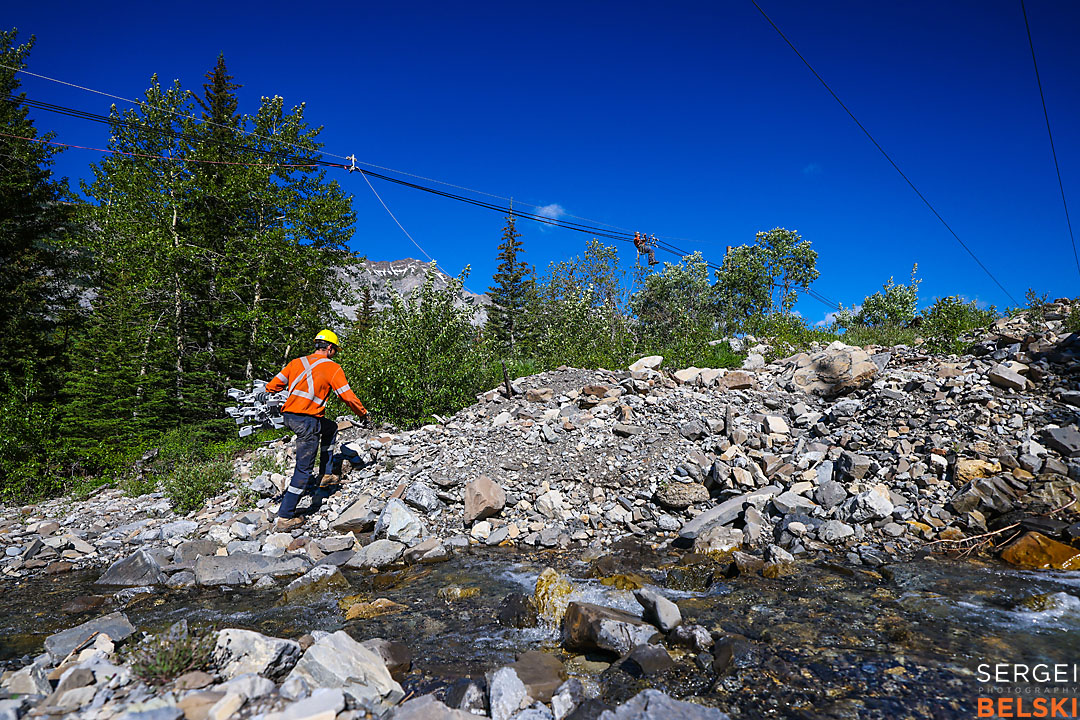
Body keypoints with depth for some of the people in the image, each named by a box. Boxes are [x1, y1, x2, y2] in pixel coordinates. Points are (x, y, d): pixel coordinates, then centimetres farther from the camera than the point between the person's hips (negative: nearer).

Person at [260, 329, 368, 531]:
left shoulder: (297, 363, 13)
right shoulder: (332, 367, -2)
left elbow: (274, 384, 15)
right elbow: (348, 396, -5)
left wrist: (267, 391, 39)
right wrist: (362, 413, 10)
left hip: (288, 416, 7)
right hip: (307, 421, -7)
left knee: (330, 428, 31)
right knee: (303, 470, 1)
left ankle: (326, 474, 31)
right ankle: (285, 517, 2)